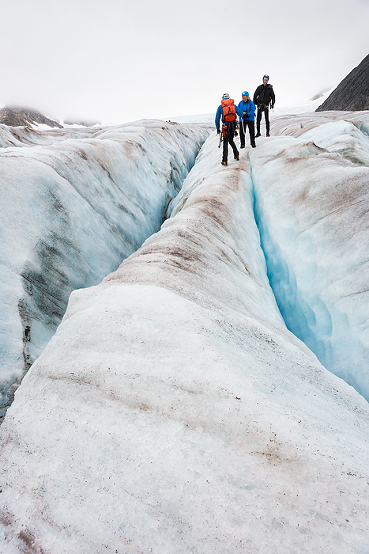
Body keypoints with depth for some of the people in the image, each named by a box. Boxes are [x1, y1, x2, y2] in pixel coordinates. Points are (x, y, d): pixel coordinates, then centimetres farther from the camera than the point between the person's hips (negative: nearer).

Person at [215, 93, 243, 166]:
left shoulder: (220, 107, 7)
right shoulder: (234, 105, 13)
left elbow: (217, 119, 5)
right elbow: (241, 114, 12)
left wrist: (218, 129, 12)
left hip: (226, 125, -3)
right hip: (233, 124, 3)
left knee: (225, 143, 1)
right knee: (231, 140, 23)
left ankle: (225, 160, -2)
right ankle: (236, 155, 27)